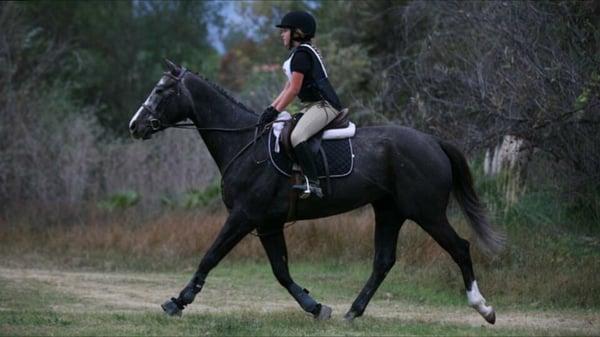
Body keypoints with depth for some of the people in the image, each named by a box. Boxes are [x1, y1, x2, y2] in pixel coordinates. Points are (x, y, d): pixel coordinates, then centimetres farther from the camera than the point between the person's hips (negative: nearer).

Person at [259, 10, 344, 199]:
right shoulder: (296, 55, 21)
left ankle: (313, 183, -36)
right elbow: (287, 89, 21)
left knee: (296, 136, -30)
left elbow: (294, 89, -16)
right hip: (312, 105, 11)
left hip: (324, 105, -11)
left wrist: (276, 111, -12)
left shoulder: (301, 54, -12)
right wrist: (270, 109, 12)